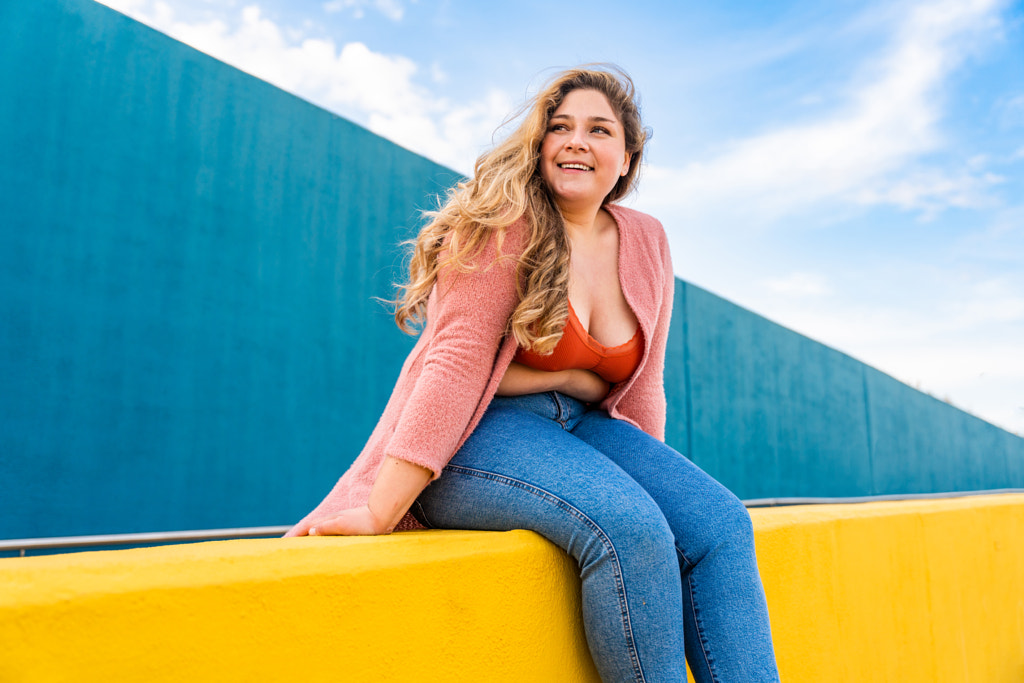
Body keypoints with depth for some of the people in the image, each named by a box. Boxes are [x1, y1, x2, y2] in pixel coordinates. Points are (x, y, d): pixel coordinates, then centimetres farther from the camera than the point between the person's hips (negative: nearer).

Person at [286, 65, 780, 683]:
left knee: (719, 523, -15)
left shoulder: (647, 243, 8)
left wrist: (658, 478, 13)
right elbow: (457, 361, -19)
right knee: (629, 527, -29)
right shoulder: (502, 222, -10)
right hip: (475, 433, -6)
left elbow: (639, 388, 13)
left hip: (580, 426, 6)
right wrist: (381, 511, -23)